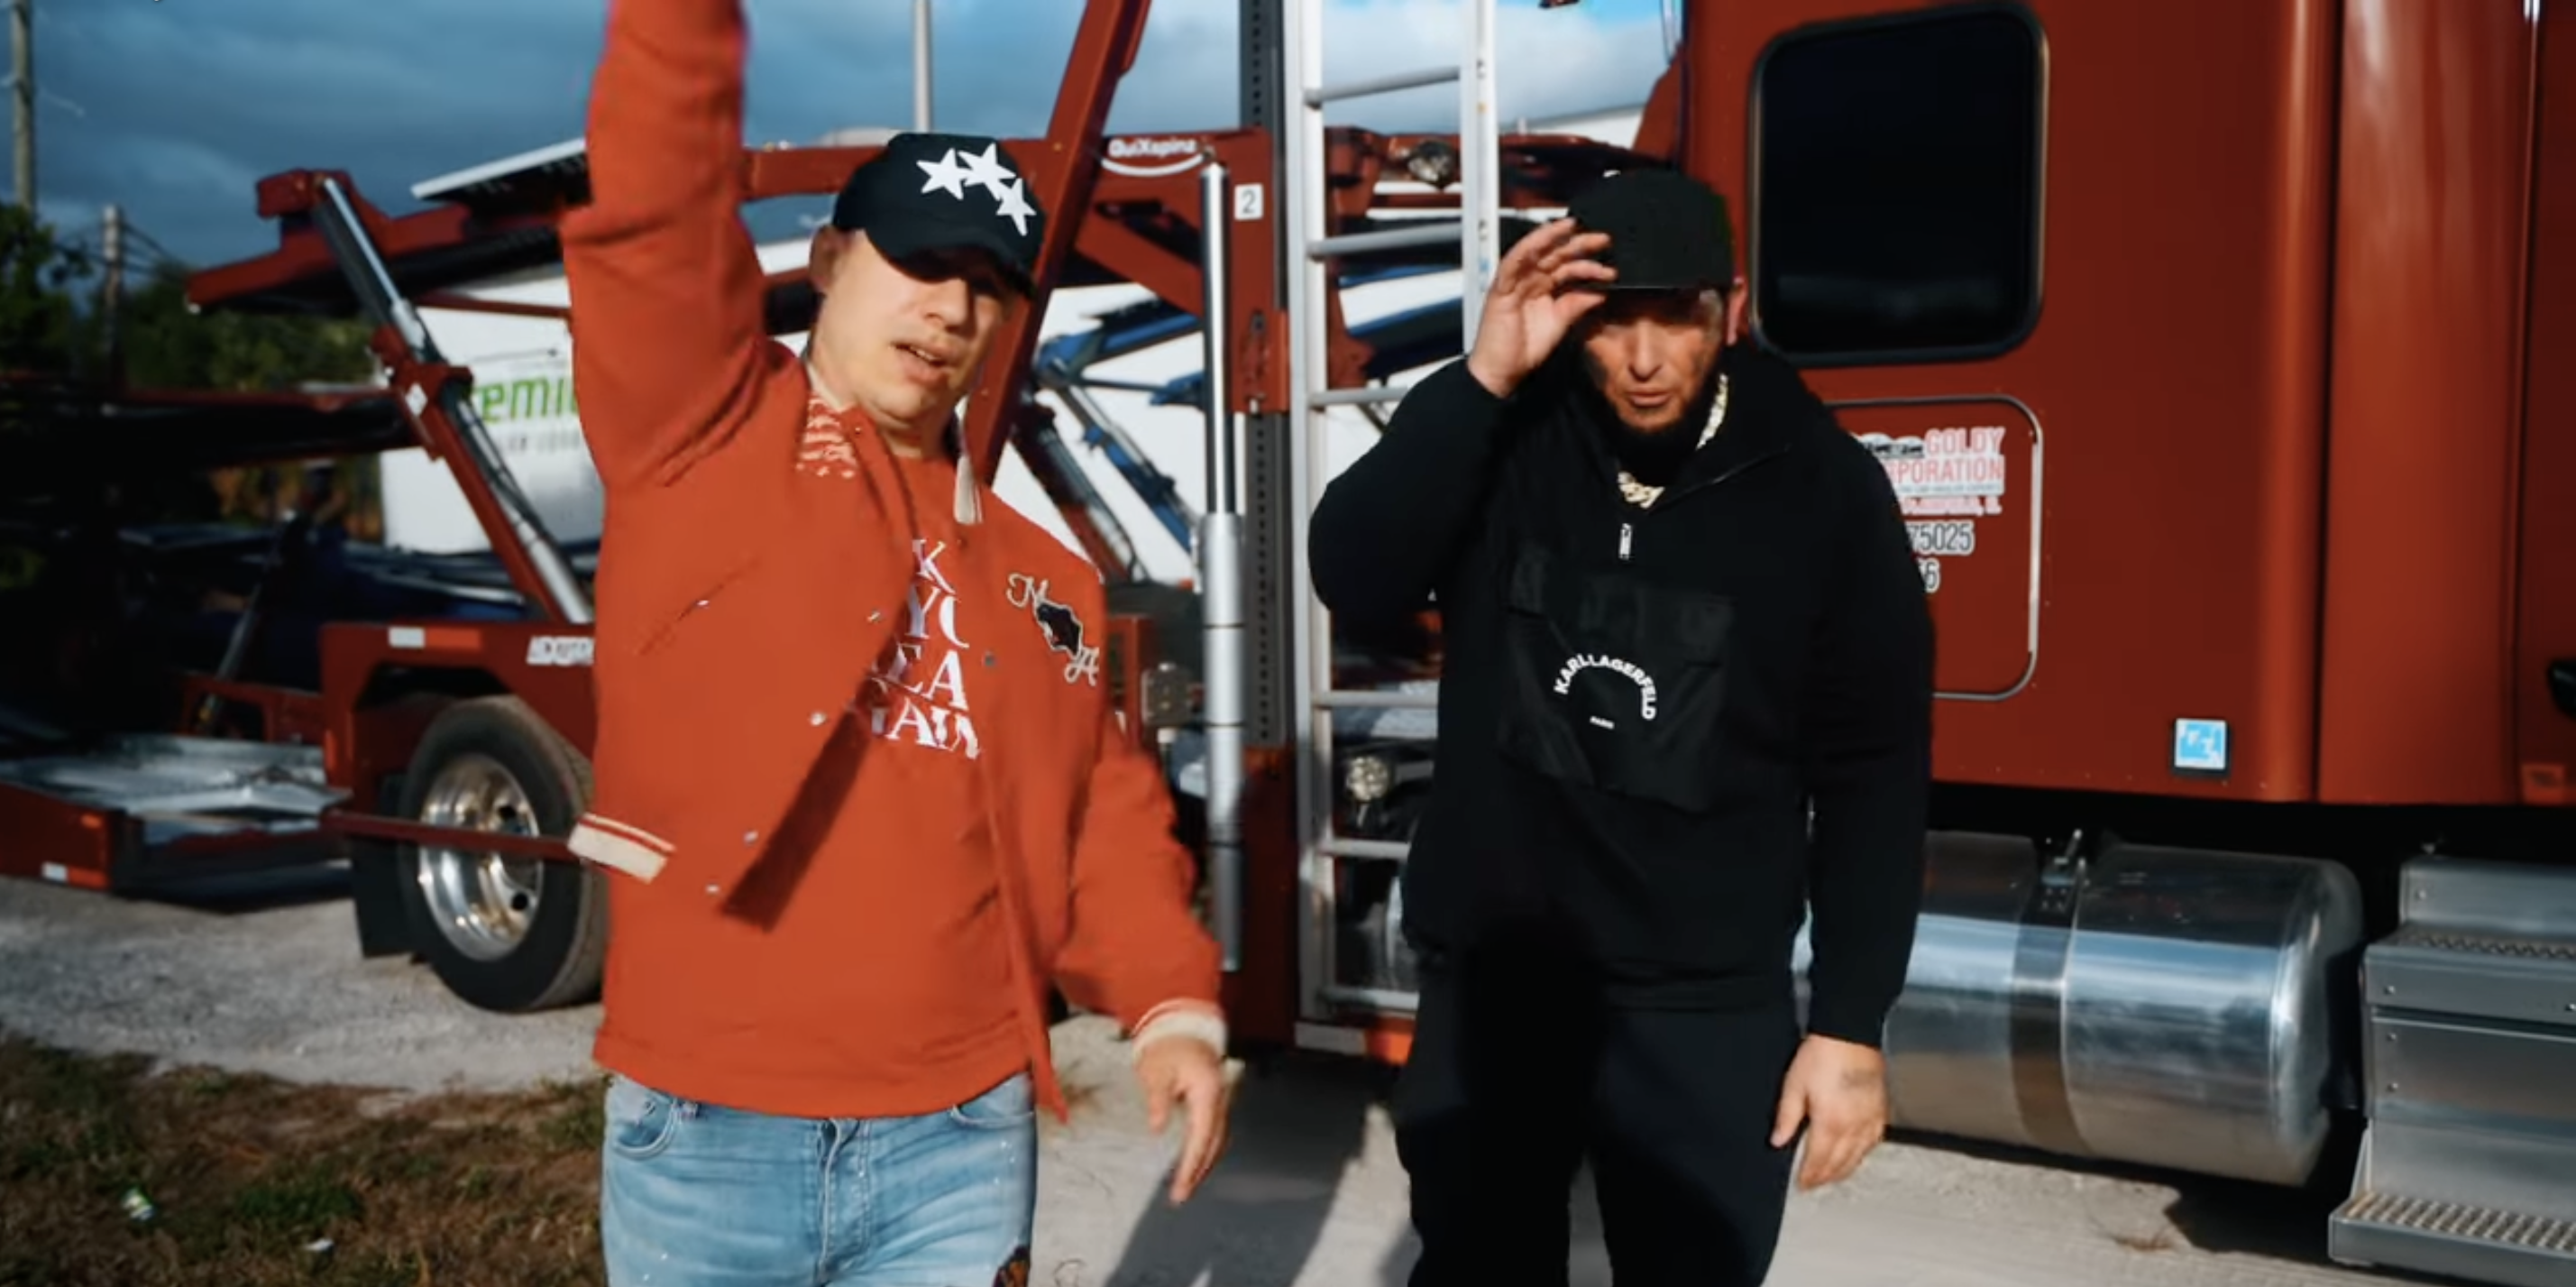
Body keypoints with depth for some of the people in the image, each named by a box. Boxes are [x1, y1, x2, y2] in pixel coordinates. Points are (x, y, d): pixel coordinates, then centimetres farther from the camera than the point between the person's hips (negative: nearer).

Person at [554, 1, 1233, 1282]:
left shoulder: (1039, 578, 9)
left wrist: (1172, 999, -5)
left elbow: (1106, 816, 9)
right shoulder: (701, 432, -1)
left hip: (961, 1143, 3)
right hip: (702, 1139, -2)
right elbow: (655, 202, -15)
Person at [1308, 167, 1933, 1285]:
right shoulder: (1505, 441, -5)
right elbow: (1350, 577, -20)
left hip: (1706, 1003, -1)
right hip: (1489, 971, 2)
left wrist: (1850, 1022, -6)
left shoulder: (1821, 488, -8)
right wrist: (1480, 381, -27)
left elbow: (1874, 770, -5)